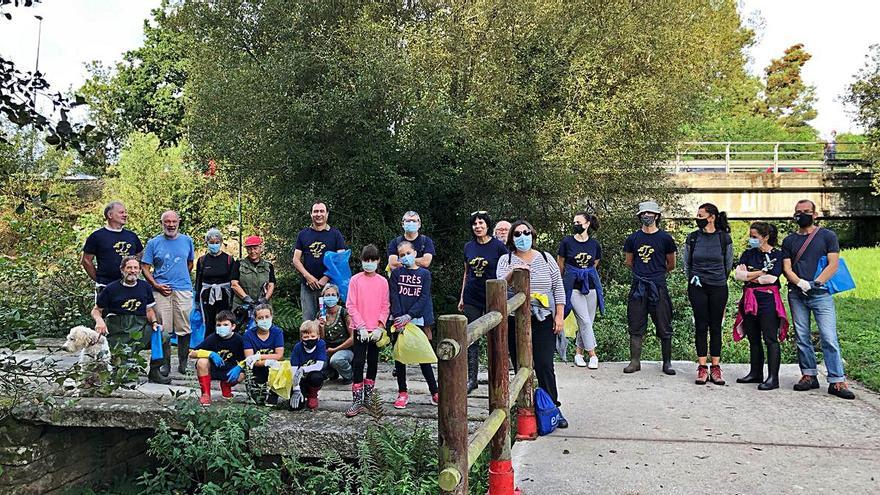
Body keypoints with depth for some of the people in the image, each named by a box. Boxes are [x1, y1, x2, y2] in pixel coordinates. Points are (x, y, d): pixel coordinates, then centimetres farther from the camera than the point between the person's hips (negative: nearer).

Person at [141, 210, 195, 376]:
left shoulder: (187, 241, 10)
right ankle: (165, 363, 11)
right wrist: (156, 285, -7)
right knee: (163, 329, 1)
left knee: (184, 329, 0)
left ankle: (183, 363, 11)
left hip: (183, 289, 1)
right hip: (161, 290, -1)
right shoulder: (153, 243, 5)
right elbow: (145, 267, 4)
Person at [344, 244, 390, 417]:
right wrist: (361, 327, -12)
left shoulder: (383, 281, 3)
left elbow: (385, 307, 4)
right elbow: (351, 306, -5)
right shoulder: (355, 280, -2)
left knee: (373, 363, 10)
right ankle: (357, 402, -2)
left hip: (376, 330, 3)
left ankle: (368, 399, 21)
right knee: (358, 364, -5)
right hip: (360, 329, -2)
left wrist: (379, 327, -8)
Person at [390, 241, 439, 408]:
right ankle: (403, 393, 15)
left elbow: (424, 298, -5)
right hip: (399, 321, 1)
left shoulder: (424, 273, 3)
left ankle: (435, 392, 8)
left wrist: (409, 316, -15)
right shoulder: (396, 273, 5)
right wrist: (398, 318, -15)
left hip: (418, 320, -1)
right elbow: (394, 297, -3)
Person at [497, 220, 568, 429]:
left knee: (545, 366, -5)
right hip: (516, 322, 0)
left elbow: (558, 288, 10)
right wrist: (512, 273, -27)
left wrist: (559, 316, 2)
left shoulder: (546, 258, 10)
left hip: (544, 320, 0)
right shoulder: (506, 260, 6)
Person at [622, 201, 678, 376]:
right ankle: (635, 361, 10)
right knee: (636, 327, 4)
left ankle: (667, 363, 12)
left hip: (658, 287, -2)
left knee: (664, 327, 3)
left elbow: (671, 265, 11)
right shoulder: (633, 238, 7)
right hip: (638, 287, 2)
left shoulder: (664, 238, 1)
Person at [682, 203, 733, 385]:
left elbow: (728, 263, 12)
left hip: (718, 288, 0)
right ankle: (702, 368, 4)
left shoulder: (724, 238, -1)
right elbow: (686, 262, 14)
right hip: (698, 287, 1)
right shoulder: (693, 238, 2)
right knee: (701, 326, 0)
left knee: (716, 327, 4)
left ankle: (715, 368, 9)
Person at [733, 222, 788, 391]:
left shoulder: (777, 255, -3)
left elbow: (772, 278, -15)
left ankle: (773, 377, -6)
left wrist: (749, 276, -4)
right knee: (753, 338, 12)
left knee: (770, 339, -7)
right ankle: (755, 373, 21)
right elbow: (738, 274, -2)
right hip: (749, 300, 6)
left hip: (768, 299, -6)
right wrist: (762, 272, -9)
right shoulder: (748, 254, 12)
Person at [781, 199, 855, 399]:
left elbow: (833, 265, -2)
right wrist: (801, 283, -12)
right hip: (797, 295, 3)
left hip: (821, 293, -3)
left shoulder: (827, 236, 6)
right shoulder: (789, 241, 13)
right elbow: (786, 268, 6)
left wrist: (816, 283, -15)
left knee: (829, 338, -9)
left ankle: (836, 382, -8)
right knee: (802, 338, 5)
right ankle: (809, 376, 15)